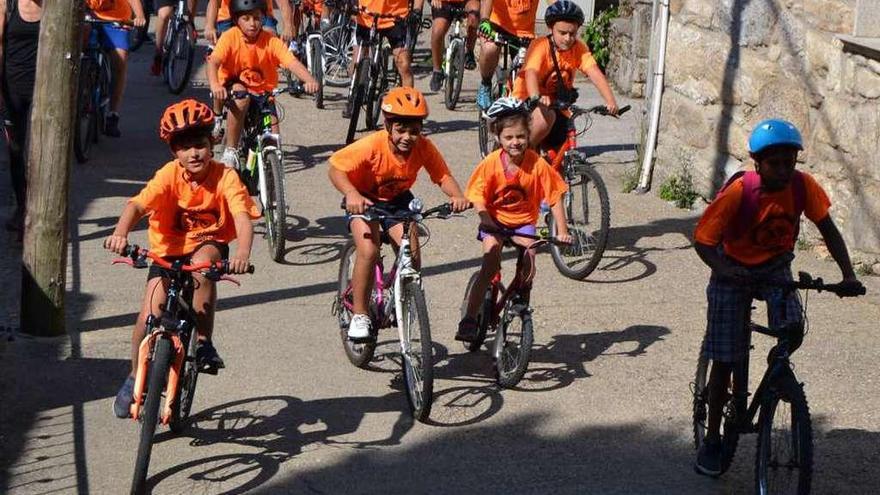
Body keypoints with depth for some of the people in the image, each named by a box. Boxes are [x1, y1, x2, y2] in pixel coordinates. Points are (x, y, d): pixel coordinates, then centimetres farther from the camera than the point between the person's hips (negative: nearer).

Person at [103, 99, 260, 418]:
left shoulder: (225, 177, -16)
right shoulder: (170, 175, -15)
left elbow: (243, 217, -28)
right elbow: (137, 204, -28)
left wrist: (243, 253, -48)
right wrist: (120, 232, -49)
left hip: (209, 245, 0)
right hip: (169, 250, 1)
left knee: (204, 263, -37)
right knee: (150, 314, -14)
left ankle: (203, 342, -21)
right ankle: (135, 377, 12)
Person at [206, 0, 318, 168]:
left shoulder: (271, 41, -11)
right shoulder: (230, 37, -15)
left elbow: (292, 62, -22)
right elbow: (213, 62, -28)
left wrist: (310, 80, -41)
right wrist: (214, 85, -48)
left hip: (262, 94, 2)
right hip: (232, 89, -2)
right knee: (241, 95, -37)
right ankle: (230, 151, -25)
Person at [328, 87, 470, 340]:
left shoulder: (424, 148, -21)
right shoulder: (371, 146, -31)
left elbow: (443, 175, -16)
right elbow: (336, 169, -28)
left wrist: (457, 196, -38)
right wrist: (351, 194, -46)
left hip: (398, 199, 3)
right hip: (365, 200, -3)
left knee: (411, 252, -15)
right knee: (369, 251, -24)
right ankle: (359, 315, -10)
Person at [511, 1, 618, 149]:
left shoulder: (579, 48, -10)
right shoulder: (541, 46, -22)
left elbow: (594, 73, -24)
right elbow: (531, 72, -39)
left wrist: (610, 101, -40)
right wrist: (536, 98, -60)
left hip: (557, 104, 5)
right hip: (527, 102, -5)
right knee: (545, 117, -36)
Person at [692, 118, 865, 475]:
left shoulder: (803, 186, -18)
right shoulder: (737, 193, -28)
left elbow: (827, 228, -8)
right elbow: (703, 241, -23)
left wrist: (847, 274, -21)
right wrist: (725, 270, -42)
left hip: (775, 266, 3)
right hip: (734, 270, -3)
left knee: (792, 328, -26)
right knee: (725, 359, -1)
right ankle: (712, 439, 13)